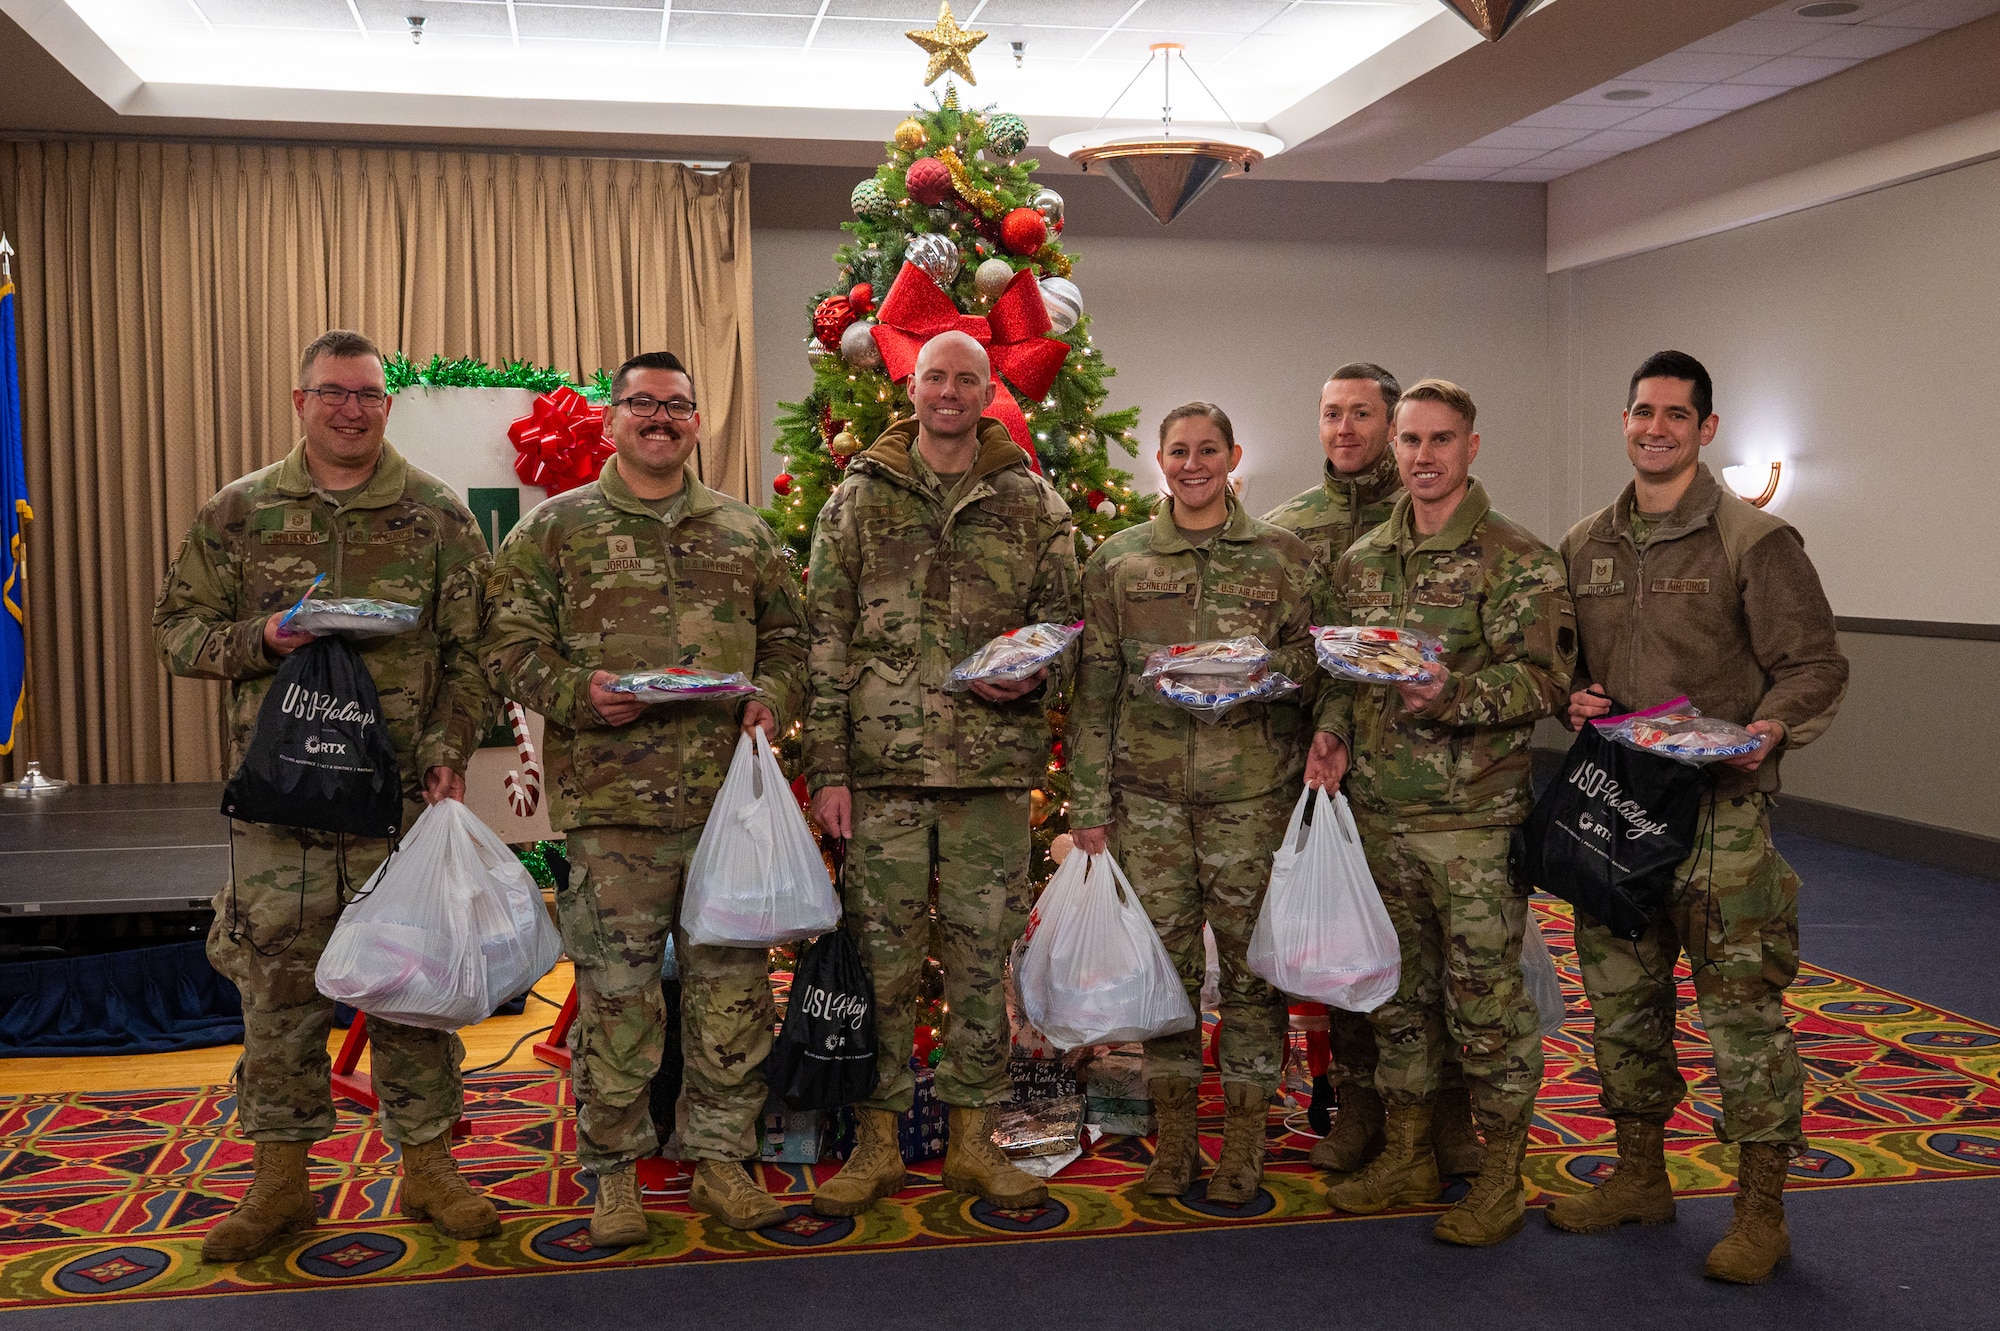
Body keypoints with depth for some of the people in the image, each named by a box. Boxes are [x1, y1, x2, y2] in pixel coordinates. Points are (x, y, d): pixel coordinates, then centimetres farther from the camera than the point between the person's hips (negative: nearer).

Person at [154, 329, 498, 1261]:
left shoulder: (438, 516, 4)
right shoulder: (238, 513, 7)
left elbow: (470, 651, 3)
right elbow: (176, 626, 9)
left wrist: (448, 753, -9)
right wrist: (259, 639, -11)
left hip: (402, 797, -1)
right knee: (277, 984, 6)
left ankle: (427, 1167, 19)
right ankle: (279, 1179, 21)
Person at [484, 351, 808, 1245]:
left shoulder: (744, 532, 15)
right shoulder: (556, 527, 5)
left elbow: (787, 635, 19)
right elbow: (511, 642, 1)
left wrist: (772, 698, 0)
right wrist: (574, 694, -16)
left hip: (731, 795, 3)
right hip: (610, 799, -3)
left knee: (733, 980, 7)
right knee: (616, 988, 2)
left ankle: (721, 1159, 21)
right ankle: (614, 1173, 16)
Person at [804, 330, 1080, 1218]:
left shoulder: (1034, 505, 8)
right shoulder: (860, 497, 6)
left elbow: (1064, 619, 14)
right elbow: (824, 639, 3)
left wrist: (1031, 679, -10)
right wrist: (828, 767, -4)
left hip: (994, 765, 1)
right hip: (883, 766, -1)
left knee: (982, 955, 7)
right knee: (882, 955, 4)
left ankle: (972, 1138, 20)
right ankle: (876, 1143, 17)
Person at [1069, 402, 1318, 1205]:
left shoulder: (1283, 556, 6)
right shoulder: (1118, 560, 8)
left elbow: (1311, 662, 8)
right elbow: (1095, 687, 7)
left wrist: (1264, 668, -15)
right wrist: (1089, 801, 3)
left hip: (1252, 788, -1)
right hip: (1149, 790, 1)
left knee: (1250, 958, 3)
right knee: (1164, 957, 5)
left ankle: (1243, 1137, 15)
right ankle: (1173, 1133, 19)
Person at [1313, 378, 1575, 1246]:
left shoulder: (1518, 561, -6)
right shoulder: (1360, 561, 12)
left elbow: (1545, 676, -12)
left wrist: (1454, 696, -27)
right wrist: (1334, 737, 1)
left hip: (1475, 817, -6)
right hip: (1378, 814, 6)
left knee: (1485, 996, 1)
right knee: (1397, 989, 15)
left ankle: (1500, 1179, 14)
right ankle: (1405, 1157, 28)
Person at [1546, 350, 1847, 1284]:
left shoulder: (1755, 540, -5)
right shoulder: (1585, 546, 11)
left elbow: (1815, 663, -5)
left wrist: (1771, 727, -23)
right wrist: (1573, 696, -1)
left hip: (1720, 811, -5)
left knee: (1742, 1008, -2)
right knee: (1620, 998, 14)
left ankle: (1760, 1213, 11)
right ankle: (1639, 1178, 30)